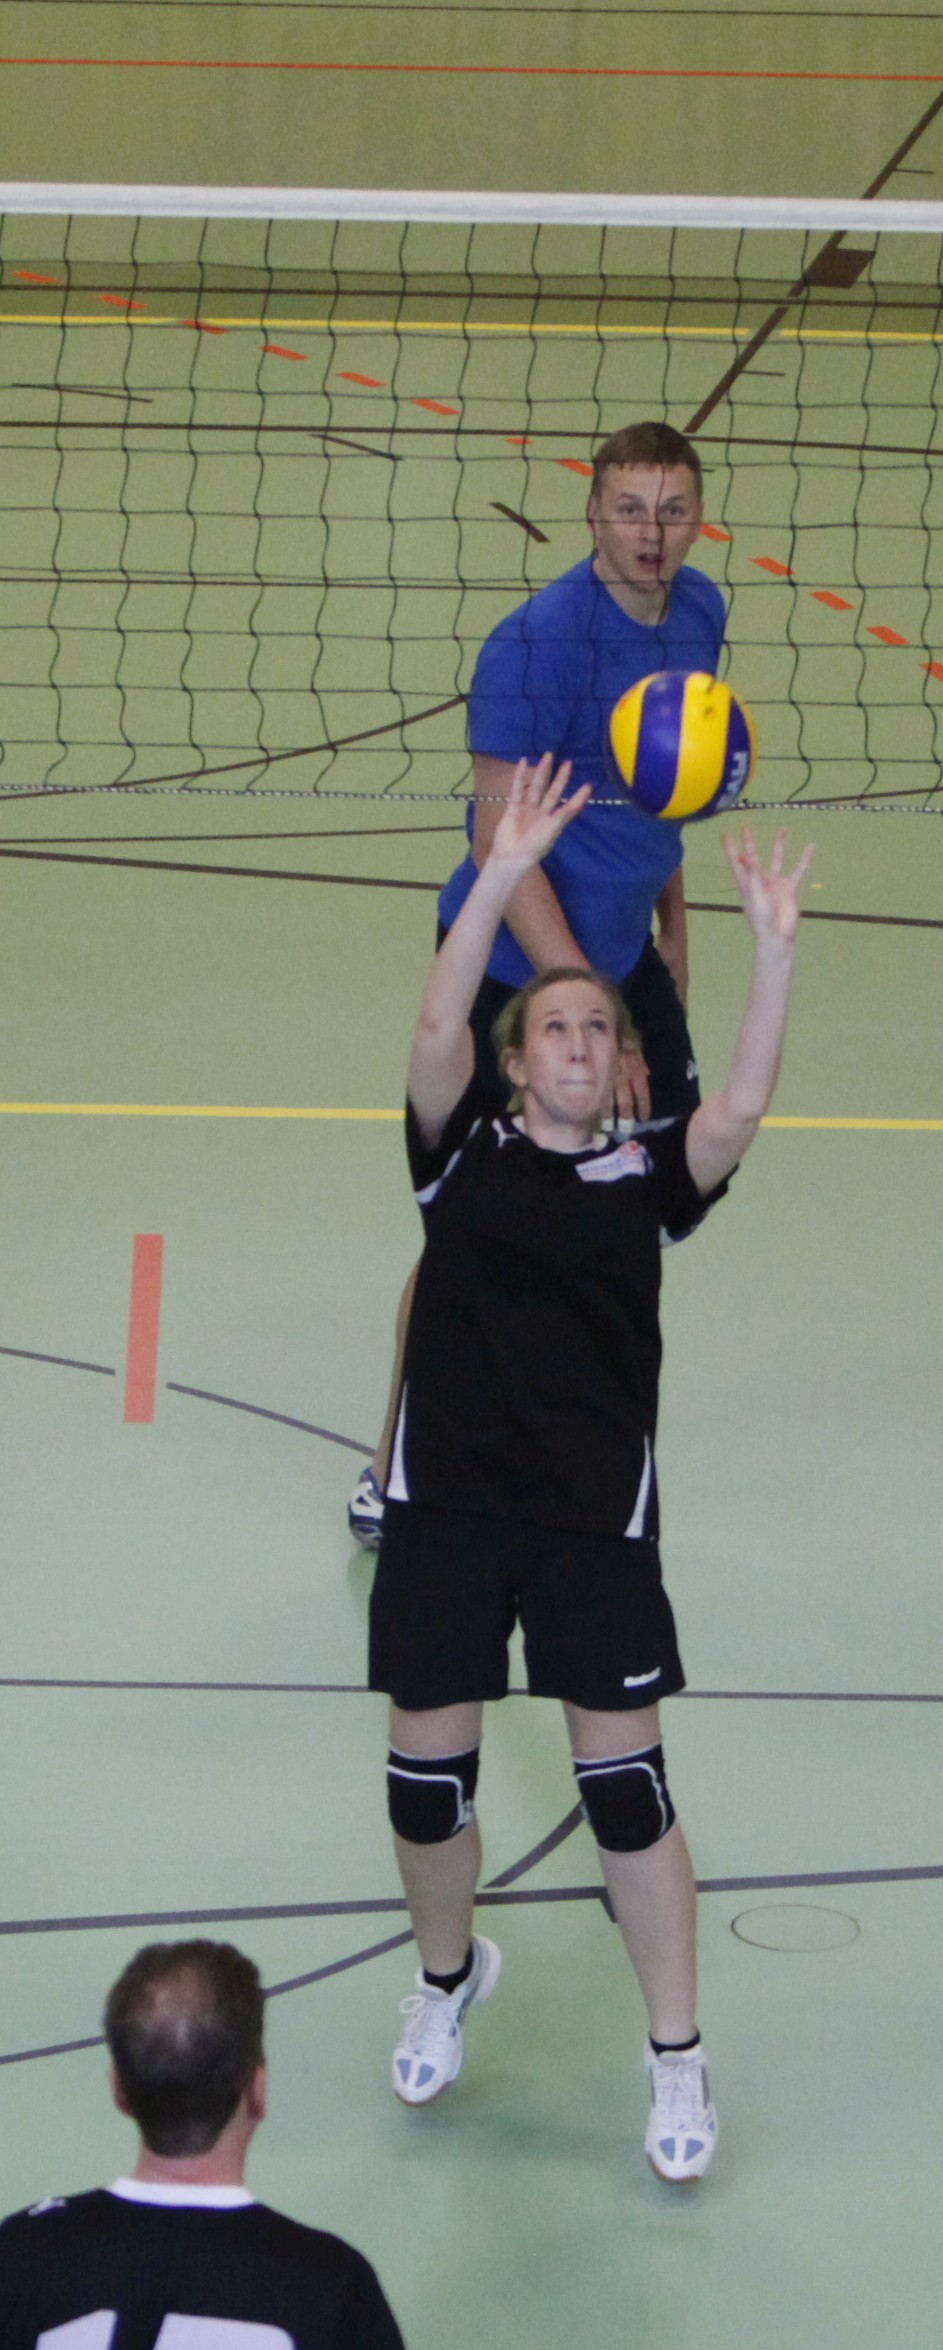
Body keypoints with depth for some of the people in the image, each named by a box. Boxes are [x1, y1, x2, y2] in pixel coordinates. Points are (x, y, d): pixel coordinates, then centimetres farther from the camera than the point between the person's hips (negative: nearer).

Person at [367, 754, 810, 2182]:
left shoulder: (646, 1175, 6)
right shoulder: (463, 1150, 5)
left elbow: (740, 1111, -12)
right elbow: (436, 1027, -11)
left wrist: (773, 950, -22)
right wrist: (505, 877, -20)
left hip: (595, 1512, 0)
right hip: (448, 1501, 1)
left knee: (625, 1777, -1)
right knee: (428, 1765, 7)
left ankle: (677, 2058, 11)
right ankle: (448, 1974, 36)